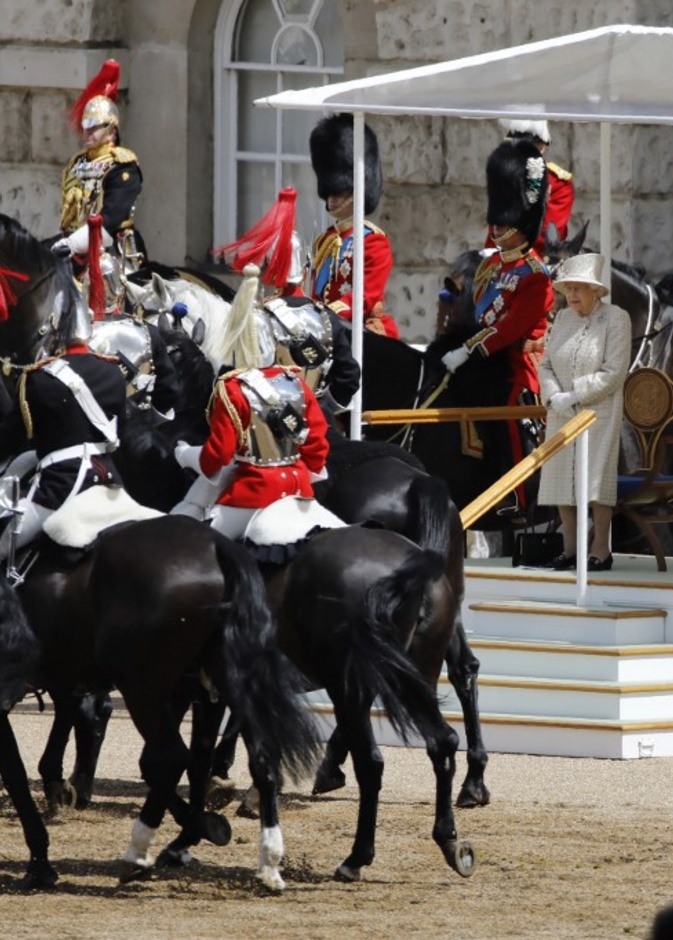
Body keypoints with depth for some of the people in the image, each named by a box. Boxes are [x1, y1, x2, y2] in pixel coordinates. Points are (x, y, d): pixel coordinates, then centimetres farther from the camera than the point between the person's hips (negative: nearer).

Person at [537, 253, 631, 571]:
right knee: (561, 480, 3)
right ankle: (570, 550, 10)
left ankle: (600, 550, -4)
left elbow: (613, 373, -12)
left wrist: (573, 396, -15)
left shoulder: (616, 319, -6)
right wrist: (554, 396, -8)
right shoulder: (563, 318, 11)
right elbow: (546, 364, 11)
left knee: (596, 480, -8)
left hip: (599, 411, -6)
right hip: (561, 414, 6)